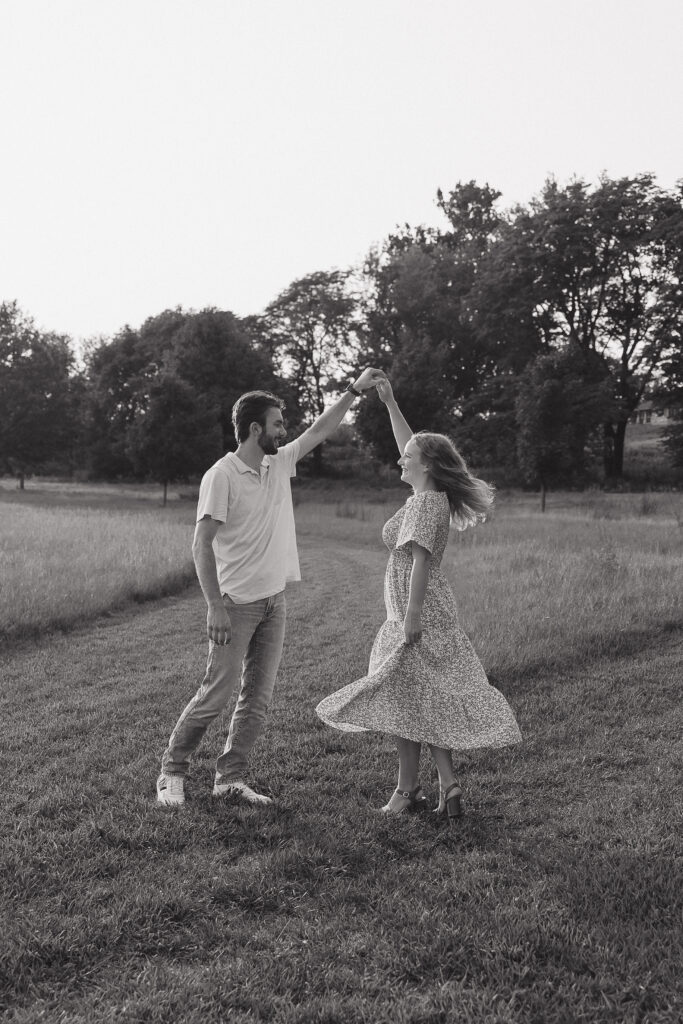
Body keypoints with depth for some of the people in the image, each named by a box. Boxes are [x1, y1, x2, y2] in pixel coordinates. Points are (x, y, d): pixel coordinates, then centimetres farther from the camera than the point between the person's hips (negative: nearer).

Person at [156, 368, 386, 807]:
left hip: (274, 602, 7)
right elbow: (202, 544, -16)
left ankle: (231, 778, 16)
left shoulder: (280, 464, 8)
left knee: (258, 699, 7)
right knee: (216, 694, -3)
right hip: (237, 604, -7)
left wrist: (354, 390, 15)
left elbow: (318, 432, 20)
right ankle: (172, 773, 13)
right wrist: (216, 607, -21)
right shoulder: (222, 475, -13)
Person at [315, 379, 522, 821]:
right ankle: (449, 784, 11)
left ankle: (409, 789, 9)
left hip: (419, 612, -9)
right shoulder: (434, 496, 11)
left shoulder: (425, 504, -15)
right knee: (427, 701, 11)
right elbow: (414, 448, 23)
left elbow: (419, 562, -22)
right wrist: (390, 404, 25)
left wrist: (411, 618, -26)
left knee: (405, 697, 0)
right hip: (433, 612, 9)